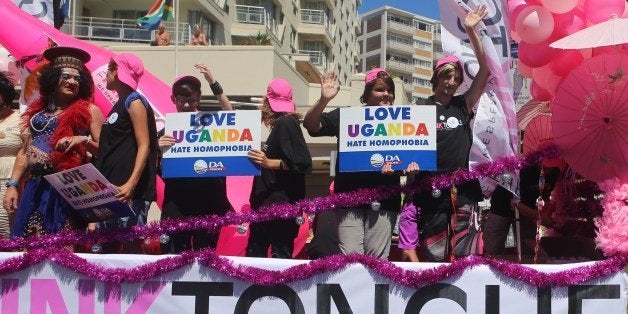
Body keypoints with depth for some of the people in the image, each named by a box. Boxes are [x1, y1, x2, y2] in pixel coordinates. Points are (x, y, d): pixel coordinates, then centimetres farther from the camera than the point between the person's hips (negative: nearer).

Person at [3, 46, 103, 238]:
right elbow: (24, 152, 18)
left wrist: (84, 140, -16)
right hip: (35, 188, 4)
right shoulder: (38, 111, 16)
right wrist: (12, 185, 10)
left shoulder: (89, 111, 3)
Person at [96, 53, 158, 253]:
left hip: (128, 190, -9)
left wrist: (131, 184, -26)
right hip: (110, 188, 9)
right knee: (107, 245, 5)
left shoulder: (135, 102, -5)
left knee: (130, 245, -11)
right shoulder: (119, 105, 22)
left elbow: (144, 146, -15)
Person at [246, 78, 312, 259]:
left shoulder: (286, 123, -13)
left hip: (281, 204, -10)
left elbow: (303, 163, -20)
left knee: (281, 255, -9)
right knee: (254, 253, 13)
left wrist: (269, 163, -26)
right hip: (267, 205, 10)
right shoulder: (280, 124, 16)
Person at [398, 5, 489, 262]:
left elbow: (484, 72, 2)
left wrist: (471, 31, -4)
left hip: (462, 187, 2)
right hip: (431, 187, -2)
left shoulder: (464, 105, 9)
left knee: (464, 254, 0)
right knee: (434, 253, 2)